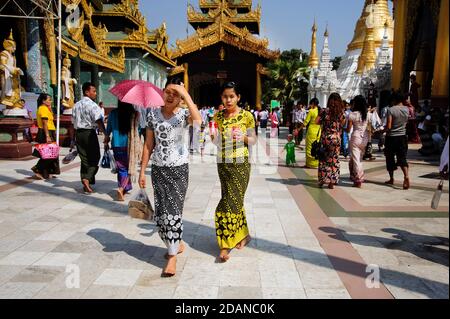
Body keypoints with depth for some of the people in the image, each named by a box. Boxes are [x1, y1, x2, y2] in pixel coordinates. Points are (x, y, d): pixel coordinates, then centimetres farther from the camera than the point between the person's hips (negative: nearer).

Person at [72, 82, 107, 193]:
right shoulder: (92, 105, -11)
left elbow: (73, 122, 16)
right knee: (94, 158, 3)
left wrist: (74, 138, 21)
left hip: (78, 133, 7)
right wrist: (106, 135, -21)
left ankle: (85, 185, 16)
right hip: (89, 133, -7)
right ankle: (87, 179, -14)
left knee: (84, 159, 12)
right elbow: (99, 122, -21)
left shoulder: (76, 105, 14)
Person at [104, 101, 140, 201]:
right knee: (129, 167, 7)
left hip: (116, 145, 2)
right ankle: (122, 188, -12)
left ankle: (123, 188, 21)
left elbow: (108, 130, 7)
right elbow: (137, 131, -1)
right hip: (130, 146, -2)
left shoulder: (113, 113, -1)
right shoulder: (135, 114, -7)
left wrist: (106, 141, 22)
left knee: (121, 168, 14)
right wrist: (139, 148, 8)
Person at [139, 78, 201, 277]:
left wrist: (186, 94, -26)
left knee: (173, 211, -4)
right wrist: (142, 171, 4)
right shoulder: (153, 114, 2)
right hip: (158, 169, 4)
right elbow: (148, 145, 6)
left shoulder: (184, 114, -7)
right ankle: (177, 244, 33)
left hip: (179, 169, -4)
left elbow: (198, 121, -32)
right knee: (160, 212, 10)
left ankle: (172, 256, 8)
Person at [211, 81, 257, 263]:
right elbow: (216, 141, 12)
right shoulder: (218, 116, 7)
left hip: (240, 164, -4)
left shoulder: (246, 116, -3)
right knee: (235, 199, 12)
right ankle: (242, 235, 31)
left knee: (231, 200, -6)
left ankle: (226, 244, 3)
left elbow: (254, 140, 3)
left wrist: (244, 137, -17)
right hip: (223, 163, 4)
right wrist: (213, 136, -10)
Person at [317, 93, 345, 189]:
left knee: (323, 159, 10)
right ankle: (332, 182, 8)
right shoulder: (341, 112, -1)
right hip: (336, 138, 1)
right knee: (334, 159, 8)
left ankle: (322, 180, 13)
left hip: (325, 137, -1)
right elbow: (343, 124, 2)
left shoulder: (324, 111, -5)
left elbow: (317, 121, -6)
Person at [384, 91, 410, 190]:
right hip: (402, 137, 4)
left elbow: (388, 127, -19)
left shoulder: (391, 110, -14)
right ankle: (406, 176, -17)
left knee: (390, 158, 10)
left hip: (391, 137, -4)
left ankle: (391, 179, 20)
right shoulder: (407, 109, 1)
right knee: (402, 158, 5)